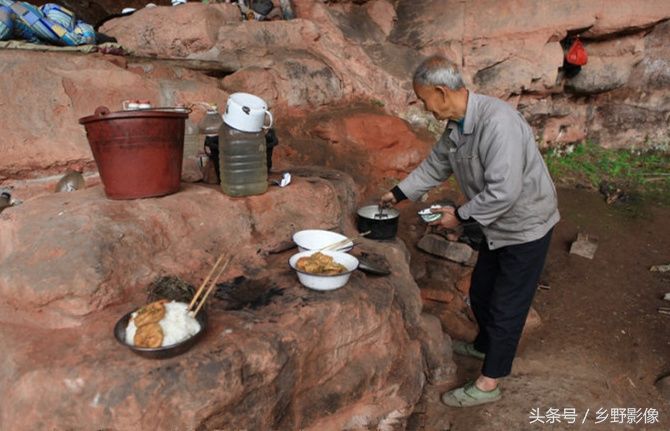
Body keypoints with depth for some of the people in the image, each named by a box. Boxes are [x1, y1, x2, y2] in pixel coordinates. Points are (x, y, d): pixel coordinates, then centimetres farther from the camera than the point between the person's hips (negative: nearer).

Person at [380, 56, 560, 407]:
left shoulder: (497, 123, -33)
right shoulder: (455, 124, -3)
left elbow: (504, 192, -35)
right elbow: (435, 166, 13)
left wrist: (460, 216, -23)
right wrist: (398, 194, 12)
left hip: (525, 226, -8)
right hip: (497, 225, 9)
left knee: (507, 305, 4)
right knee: (481, 292, 22)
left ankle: (488, 383, 19)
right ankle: (484, 345, 47)